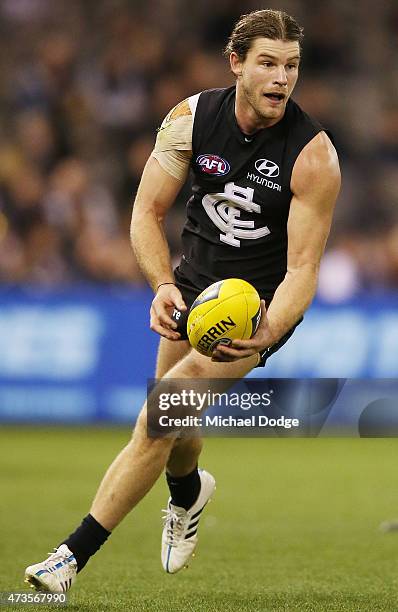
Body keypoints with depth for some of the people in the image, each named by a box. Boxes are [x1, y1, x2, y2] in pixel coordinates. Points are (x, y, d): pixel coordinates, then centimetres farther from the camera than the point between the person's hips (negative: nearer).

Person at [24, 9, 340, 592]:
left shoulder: (314, 155, -22)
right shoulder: (191, 118, -12)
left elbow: (303, 266, -22)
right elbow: (147, 212, -9)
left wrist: (265, 336, -39)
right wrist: (163, 286, -27)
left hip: (262, 304, -4)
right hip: (193, 280, 4)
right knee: (169, 420, 13)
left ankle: (74, 555, -15)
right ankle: (188, 491, 52)